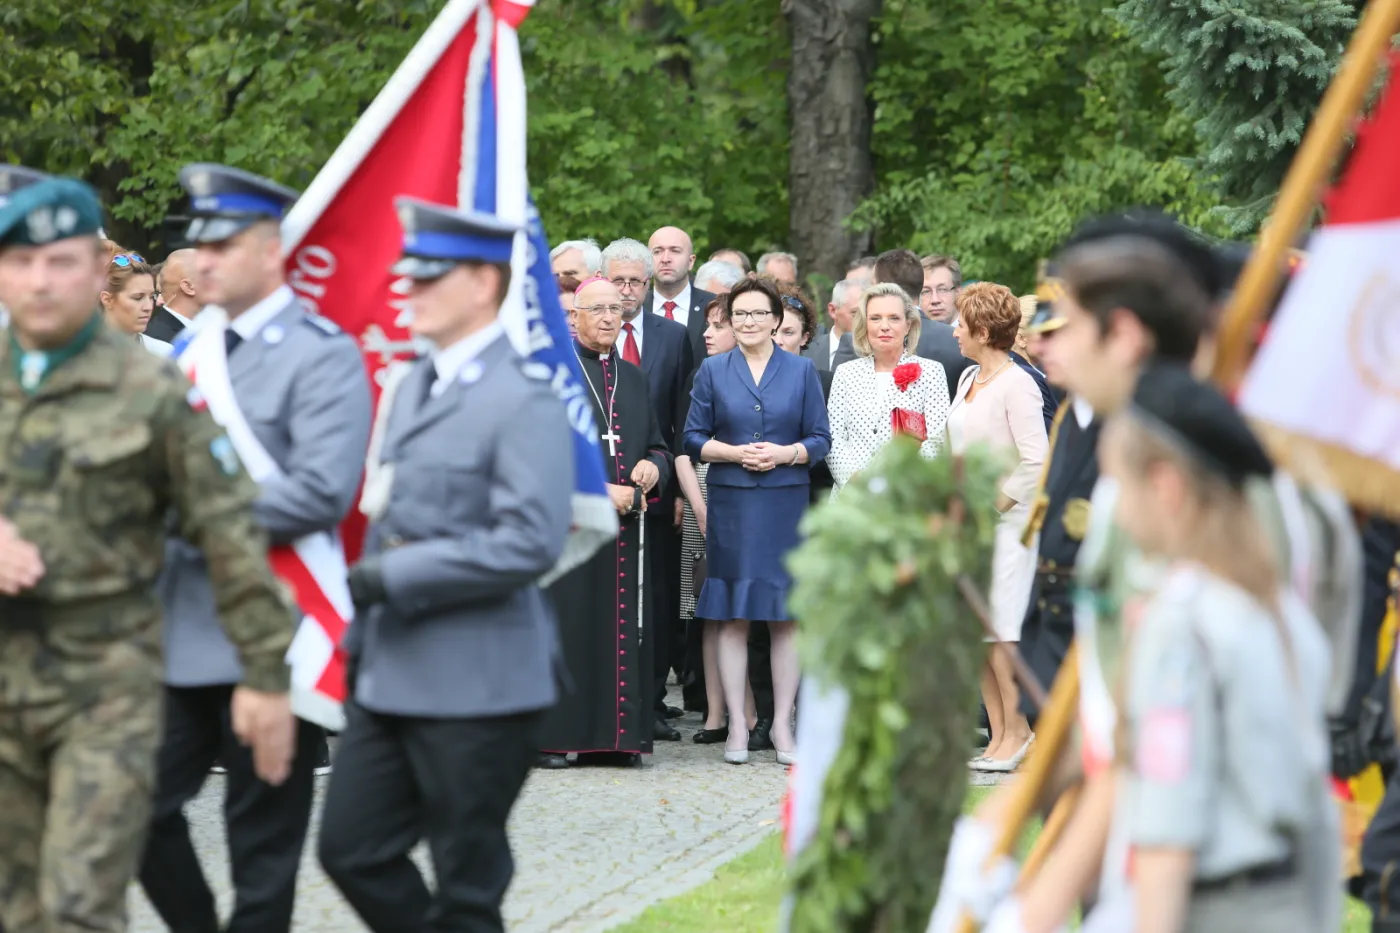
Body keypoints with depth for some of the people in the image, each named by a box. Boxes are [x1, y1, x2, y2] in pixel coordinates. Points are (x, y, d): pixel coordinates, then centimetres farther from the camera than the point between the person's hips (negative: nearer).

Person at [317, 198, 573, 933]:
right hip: (391, 676, 8)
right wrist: (363, 629, 16)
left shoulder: (524, 401, -13)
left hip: (477, 682, -8)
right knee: (351, 848, 7)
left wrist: (389, 577, -19)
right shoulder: (415, 387, 15)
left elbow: (529, 543, -22)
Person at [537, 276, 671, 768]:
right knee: (569, 625, -8)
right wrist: (598, 491, -15)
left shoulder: (633, 376, 18)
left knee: (624, 629, 3)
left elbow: (657, 444, 23)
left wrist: (653, 466, -1)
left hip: (628, 523, 6)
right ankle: (554, 737, -5)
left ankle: (616, 734, 7)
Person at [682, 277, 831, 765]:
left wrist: (785, 453, -12)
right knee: (733, 616, -1)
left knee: (786, 614, 0)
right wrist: (735, 453, -11)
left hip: (786, 502, 0)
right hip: (730, 502, 0)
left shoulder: (801, 371, 7)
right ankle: (737, 725, 4)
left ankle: (782, 724, 6)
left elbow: (821, 438, 6)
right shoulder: (713, 371, 7)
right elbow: (693, 438, 6)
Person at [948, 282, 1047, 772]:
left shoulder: (1016, 385, -13)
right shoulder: (968, 378, 12)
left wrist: (993, 506, -15)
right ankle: (999, 736, 11)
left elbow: (1036, 462, -18)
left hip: (1005, 523, -8)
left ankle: (1017, 730, 3)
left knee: (996, 627, -7)